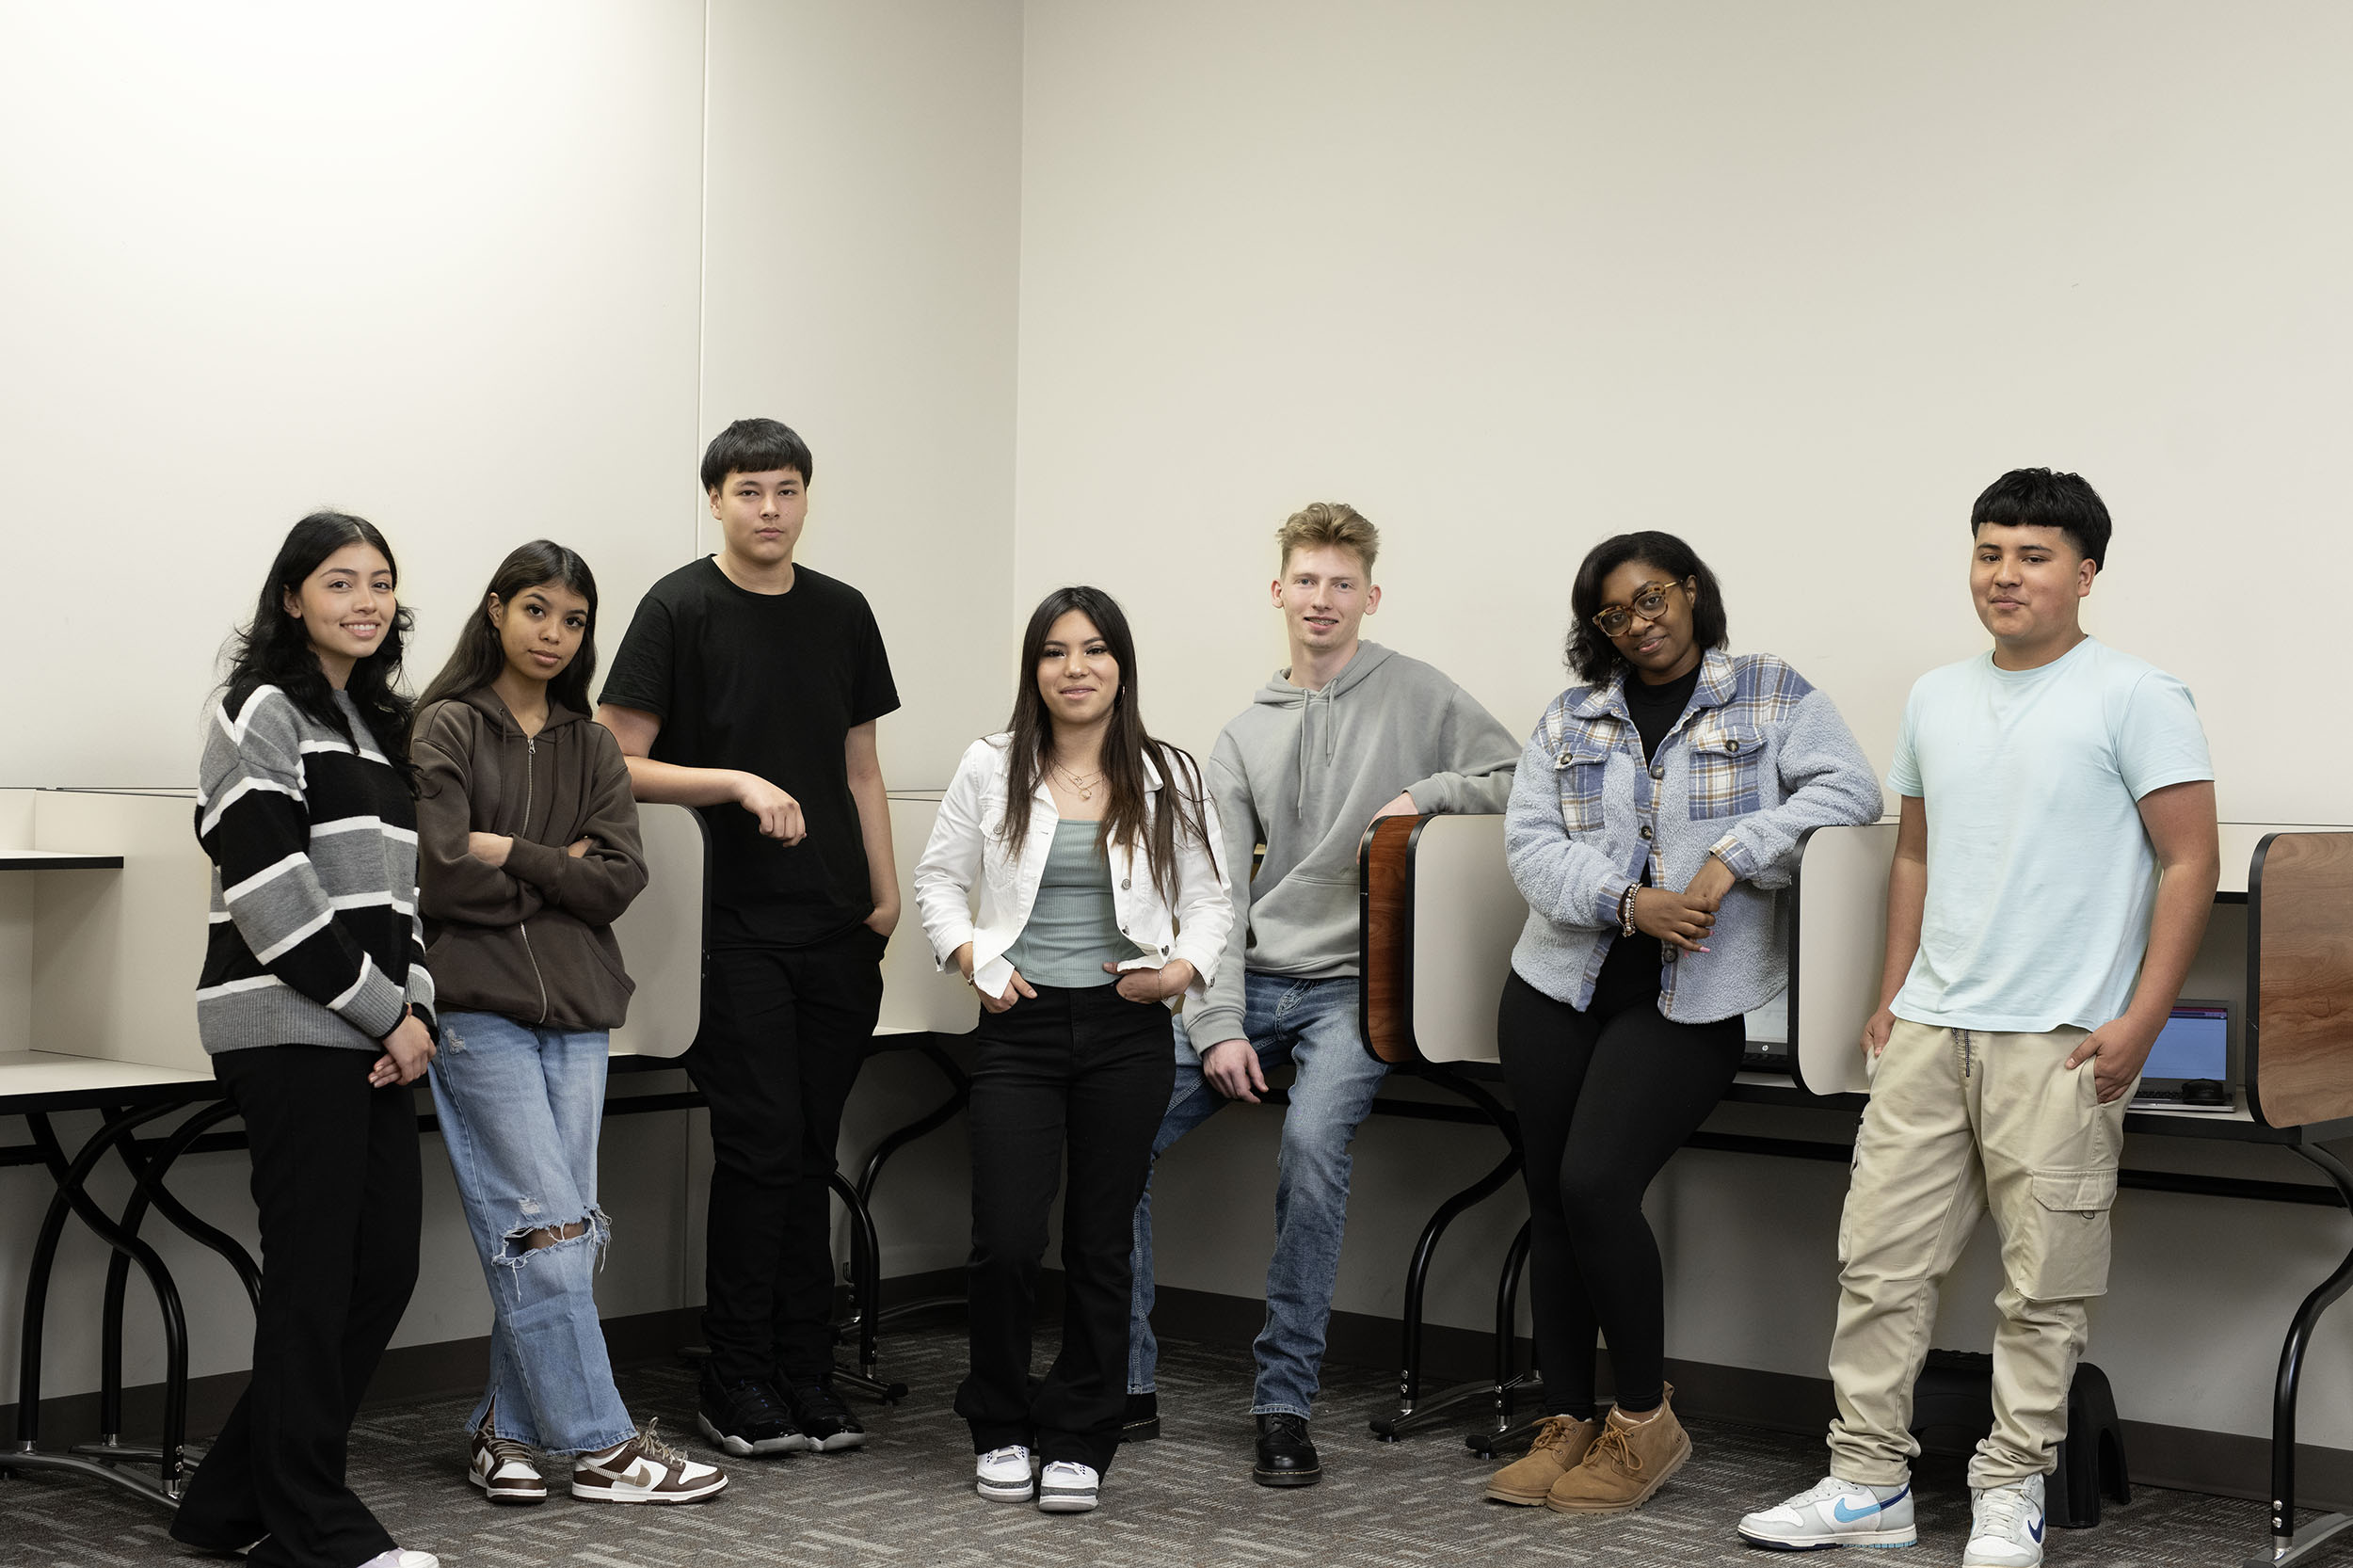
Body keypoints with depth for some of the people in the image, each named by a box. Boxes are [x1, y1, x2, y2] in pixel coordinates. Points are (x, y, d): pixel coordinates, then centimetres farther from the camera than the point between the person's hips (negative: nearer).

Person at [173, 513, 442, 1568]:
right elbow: (271, 890, -13)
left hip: (374, 1035, 8)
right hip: (291, 1030, -8)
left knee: (385, 1269, 6)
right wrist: (383, 1011, -11)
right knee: (315, 1277, -4)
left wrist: (418, 1006, 3)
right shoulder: (264, 711, -5)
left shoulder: (380, 721, 20)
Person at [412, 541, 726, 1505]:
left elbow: (621, 879, 2)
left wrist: (509, 854, -7)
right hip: (479, 1009, -5)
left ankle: (504, 1433, 15)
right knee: (547, 1228, -8)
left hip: (577, 1013, 5)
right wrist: (557, 875, -3)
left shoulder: (591, 748, 16)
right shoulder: (447, 729, 1)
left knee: (562, 1234, 4)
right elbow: (438, 875, -12)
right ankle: (600, 1447, -3)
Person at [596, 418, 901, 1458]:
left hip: (836, 931, 5)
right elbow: (618, 765, -6)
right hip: (736, 929, -4)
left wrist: (887, 895, 9)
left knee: (811, 1151, 8)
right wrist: (742, 784, -17)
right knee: (759, 1147, -5)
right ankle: (736, 1387, 7)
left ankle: (805, 1377, 16)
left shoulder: (842, 614, 13)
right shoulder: (679, 609, -2)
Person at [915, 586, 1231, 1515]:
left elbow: (1207, 899, 7)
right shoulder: (992, 769, 4)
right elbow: (939, 879, 10)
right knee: (1005, 1241, -6)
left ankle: (1078, 1443, 19)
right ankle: (1001, 1428, 18)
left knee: (1100, 1244, 6)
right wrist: (971, 957, -5)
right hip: (1020, 1026, 0)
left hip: (1128, 1032, 1)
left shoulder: (1167, 779, 4)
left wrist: (1182, 970, -10)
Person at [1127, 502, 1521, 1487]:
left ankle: (1284, 1403, -19)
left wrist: (1429, 791, -11)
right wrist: (1217, 1028, -5)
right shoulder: (1244, 737, 13)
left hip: (1354, 986, -4)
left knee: (1313, 1138, -31)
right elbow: (1216, 895, 7)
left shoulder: (1418, 695, 5)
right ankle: (1126, 1383, 4)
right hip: (1249, 982, 4)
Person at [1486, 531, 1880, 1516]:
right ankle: (1566, 1424, 17)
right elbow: (1531, 843, 1)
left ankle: (1645, 1421, 0)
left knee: (1595, 1185, -17)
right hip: (1560, 985, 4)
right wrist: (1630, 902, -15)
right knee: (1549, 1202, 4)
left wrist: (1729, 860, -19)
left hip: (1688, 1000, -4)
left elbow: (1847, 789, -8)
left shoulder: (1771, 695, 6)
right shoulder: (1569, 720, 13)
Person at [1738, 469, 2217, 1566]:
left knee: (2043, 1289, 2)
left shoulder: (2135, 699, -5)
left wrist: (2139, 1021, -12)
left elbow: (2190, 864, -7)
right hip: (1928, 1028, 6)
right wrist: (1891, 998, 15)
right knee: (1879, 1260, 6)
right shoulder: (1936, 699, 14)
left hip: (2059, 1044, -5)